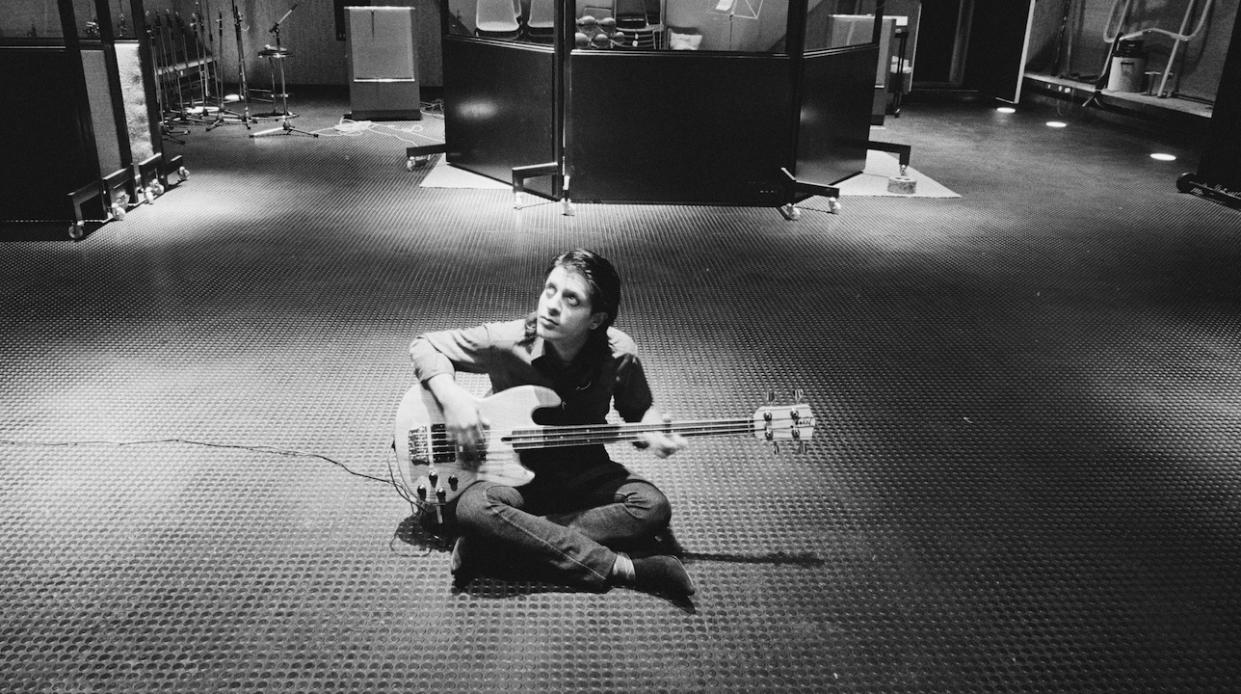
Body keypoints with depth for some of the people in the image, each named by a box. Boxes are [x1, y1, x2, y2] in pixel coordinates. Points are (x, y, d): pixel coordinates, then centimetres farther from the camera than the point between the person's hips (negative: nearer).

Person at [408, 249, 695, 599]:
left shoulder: (619, 354, -12)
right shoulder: (505, 342, -18)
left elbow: (640, 409, 8)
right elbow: (424, 345, -5)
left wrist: (652, 433, -16)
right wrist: (451, 396, -23)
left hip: (584, 474, 2)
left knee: (652, 507, -26)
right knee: (474, 507, -35)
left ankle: (496, 546, -25)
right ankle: (620, 567, -29)